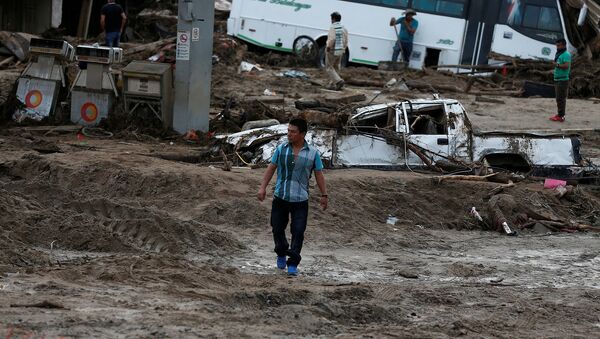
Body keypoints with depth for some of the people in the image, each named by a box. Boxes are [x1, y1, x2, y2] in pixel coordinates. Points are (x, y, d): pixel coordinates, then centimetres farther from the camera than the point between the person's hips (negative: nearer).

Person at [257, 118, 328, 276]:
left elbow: (319, 175, 5)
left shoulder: (313, 153, -2)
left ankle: (293, 265, -4)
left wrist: (324, 195, 4)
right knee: (277, 228, 10)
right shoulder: (281, 149, 1)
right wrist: (263, 187, -1)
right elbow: (271, 168, 6)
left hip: (300, 200, -2)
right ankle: (281, 254, 35)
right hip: (280, 198, 2)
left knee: (298, 232, -8)